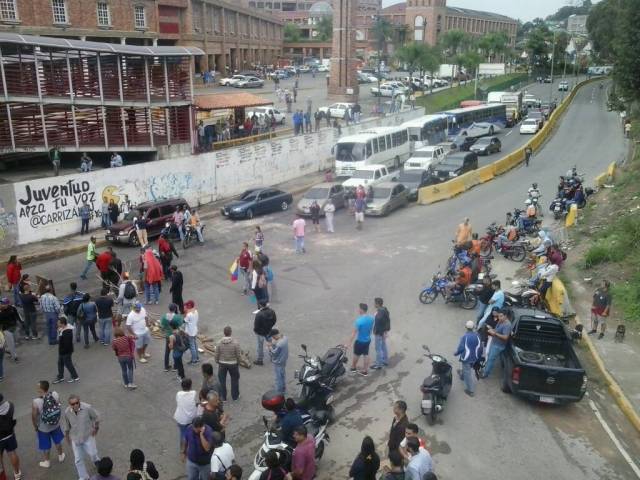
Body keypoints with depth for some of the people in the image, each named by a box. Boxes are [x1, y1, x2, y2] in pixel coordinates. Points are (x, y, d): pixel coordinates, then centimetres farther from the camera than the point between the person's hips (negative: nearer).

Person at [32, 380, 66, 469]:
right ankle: (61, 456, 50)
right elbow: (59, 408, -5)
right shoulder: (55, 395, -21)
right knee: (57, 441, 29)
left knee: (46, 446, 22)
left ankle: (47, 462, 44)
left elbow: (34, 417, -20)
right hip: (56, 424, 3)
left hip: (43, 428, -3)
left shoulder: (36, 402, -33)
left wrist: (35, 427, 0)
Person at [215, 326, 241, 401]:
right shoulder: (235, 343, -19)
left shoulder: (219, 343, -14)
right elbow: (238, 355, -11)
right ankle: (235, 396, 31)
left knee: (222, 381, 16)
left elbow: (217, 354, -6)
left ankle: (223, 397, 25)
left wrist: (217, 362, 12)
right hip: (233, 364, -1)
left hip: (222, 364, 1)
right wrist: (238, 363, 6)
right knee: (234, 380, 19)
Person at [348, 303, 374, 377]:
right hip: (368, 340, 5)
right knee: (366, 355, 17)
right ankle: (365, 371, 25)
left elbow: (354, 333, -23)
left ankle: (353, 368, 38)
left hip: (360, 341, -5)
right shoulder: (371, 318, -8)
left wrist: (349, 343, -15)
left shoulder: (359, 321, -29)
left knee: (356, 355, 17)